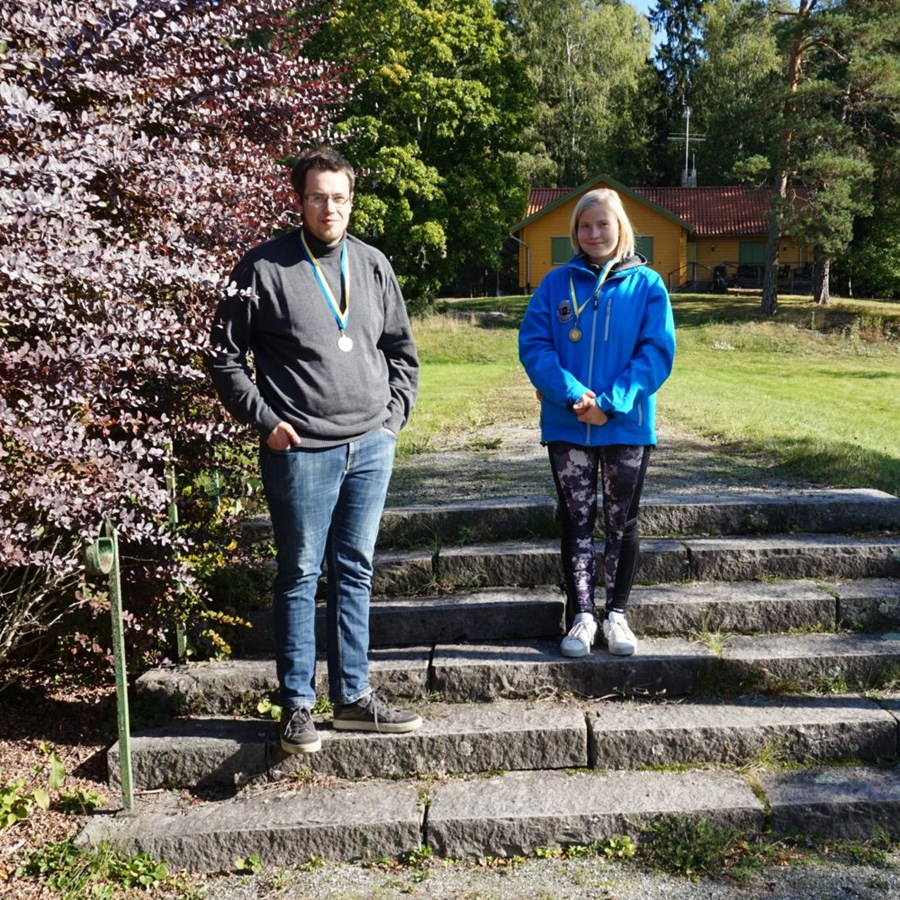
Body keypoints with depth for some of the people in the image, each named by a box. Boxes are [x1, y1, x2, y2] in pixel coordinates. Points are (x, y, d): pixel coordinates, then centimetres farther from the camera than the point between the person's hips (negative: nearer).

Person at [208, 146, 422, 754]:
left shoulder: (373, 265, 10)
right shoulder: (265, 268, -3)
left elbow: (402, 350, 18)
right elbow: (226, 355, -2)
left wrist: (395, 413, 7)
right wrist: (265, 421, -8)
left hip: (372, 447, 4)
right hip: (301, 452, -4)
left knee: (355, 573, 11)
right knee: (301, 577, 4)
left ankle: (354, 696, 22)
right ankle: (297, 705, 15)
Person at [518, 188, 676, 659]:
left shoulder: (646, 284, 0)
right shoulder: (556, 283, 2)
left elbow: (657, 353, -6)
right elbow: (533, 344, -4)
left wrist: (611, 403, -17)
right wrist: (572, 394, -18)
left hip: (627, 426, 0)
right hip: (567, 426, 1)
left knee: (622, 523, 10)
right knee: (576, 521, 7)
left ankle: (616, 614, 25)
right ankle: (581, 615, 19)